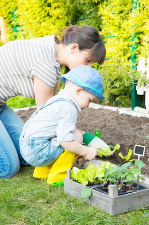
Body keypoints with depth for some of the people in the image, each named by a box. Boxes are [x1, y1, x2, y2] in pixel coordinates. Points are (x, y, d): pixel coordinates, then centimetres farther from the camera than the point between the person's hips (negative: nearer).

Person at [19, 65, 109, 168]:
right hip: (37, 152, -11)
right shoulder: (68, 108, -15)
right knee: (77, 136, -11)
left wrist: (78, 152, 23)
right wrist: (85, 151, -10)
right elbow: (65, 139, -24)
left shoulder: (58, 101, 19)